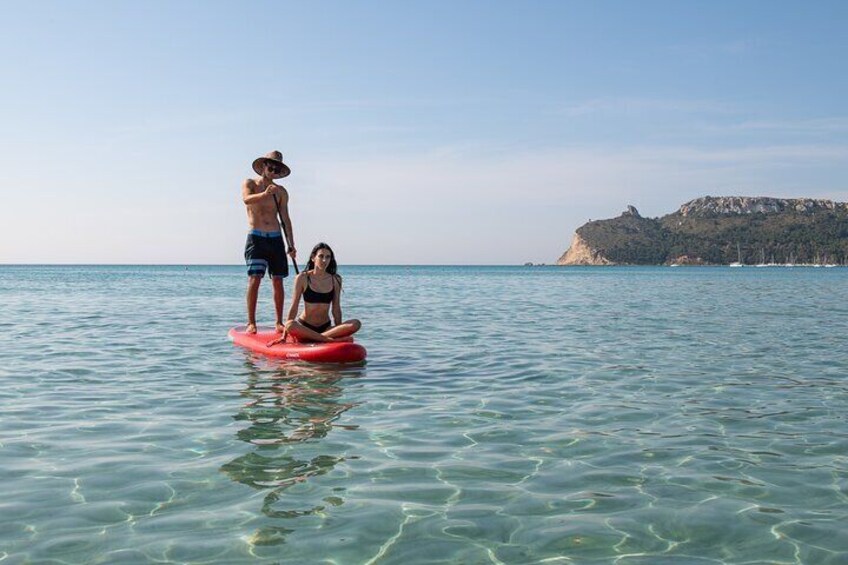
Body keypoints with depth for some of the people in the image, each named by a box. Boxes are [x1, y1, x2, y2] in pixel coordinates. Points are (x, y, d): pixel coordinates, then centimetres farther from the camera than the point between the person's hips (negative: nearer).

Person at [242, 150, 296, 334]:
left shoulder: (281, 192, 12)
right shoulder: (250, 183, 5)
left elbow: (285, 219, 11)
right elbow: (247, 199, -17)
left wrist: (291, 244, 3)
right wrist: (265, 194, -36)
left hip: (276, 238, 3)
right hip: (256, 238, -3)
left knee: (278, 281, 2)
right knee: (254, 278, -13)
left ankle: (279, 323, 7)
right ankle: (251, 323, -12)